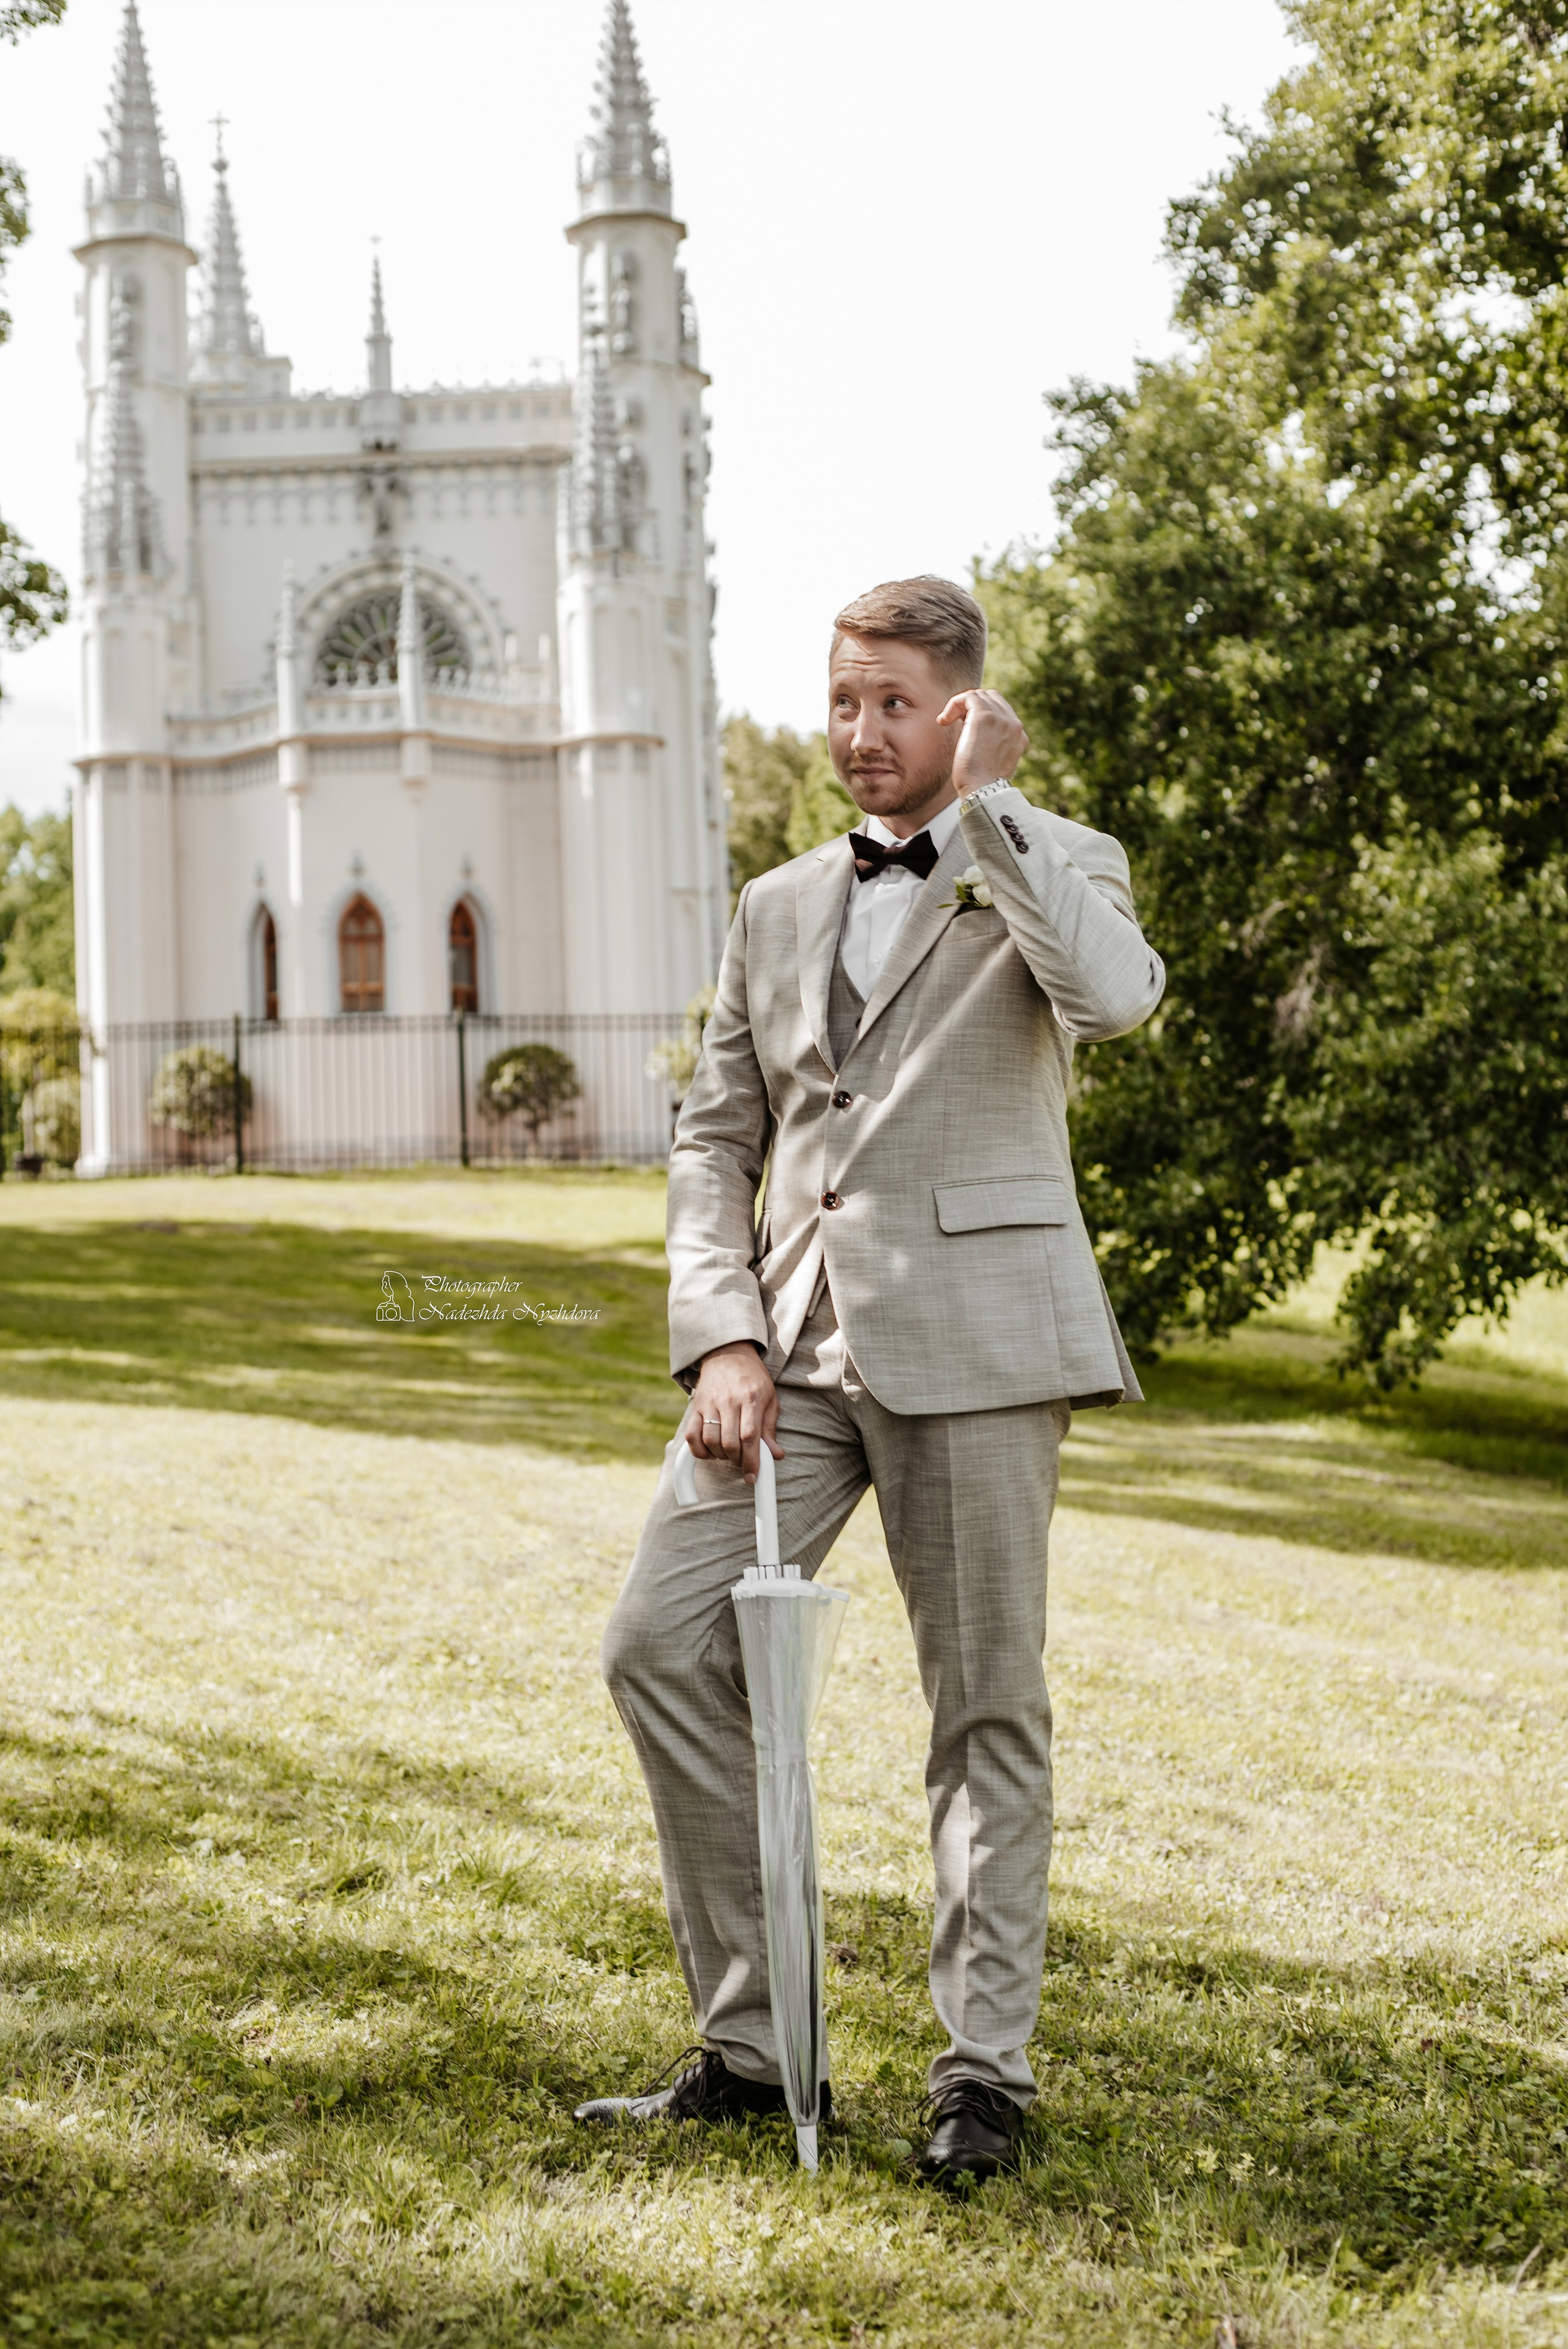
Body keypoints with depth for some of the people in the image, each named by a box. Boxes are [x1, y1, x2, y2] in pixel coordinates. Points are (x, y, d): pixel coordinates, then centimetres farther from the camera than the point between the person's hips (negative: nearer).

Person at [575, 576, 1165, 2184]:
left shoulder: (1052, 867, 6)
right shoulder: (777, 909, 20)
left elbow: (1115, 995, -19)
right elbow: (714, 1139, 17)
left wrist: (985, 806, -13)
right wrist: (721, 1334, 2)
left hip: (970, 1329, -5)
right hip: (793, 1333, 5)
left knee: (986, 1704, -1)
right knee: (660, 1644, -5)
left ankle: (985, 2068, 11)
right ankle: (745, 2039, 7)